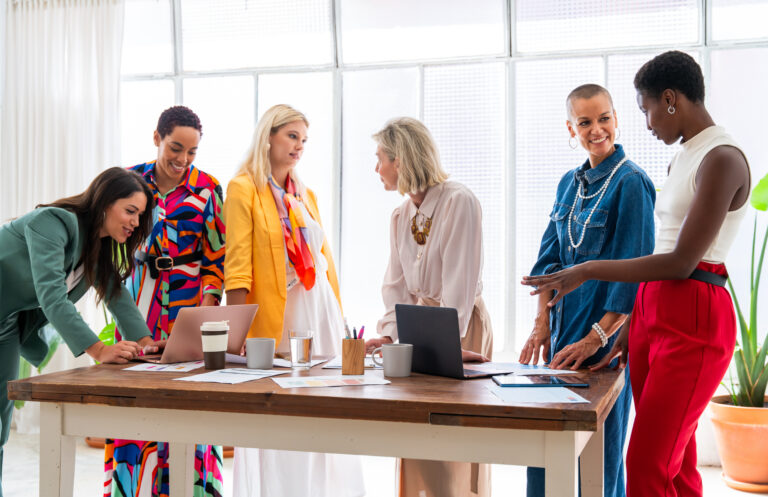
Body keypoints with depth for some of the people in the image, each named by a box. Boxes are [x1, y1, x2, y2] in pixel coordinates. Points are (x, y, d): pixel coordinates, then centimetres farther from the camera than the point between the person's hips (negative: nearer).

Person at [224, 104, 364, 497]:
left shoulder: (306, 195, 17)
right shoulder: (244, 188, -3)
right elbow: (238, 267, -11)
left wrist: (338, 317, 13)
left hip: (319, 306, 6)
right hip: (277, 311, -6)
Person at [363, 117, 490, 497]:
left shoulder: (460, 202, -15)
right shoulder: (400, 216, 8)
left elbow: (460, 283, -20)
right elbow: (397, 284, 7)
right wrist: (389, 334, -5)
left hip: (462, 327, -7)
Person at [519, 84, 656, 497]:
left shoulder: (631, 182, -9)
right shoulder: (570, 183, 13)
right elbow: (550, 257, 11)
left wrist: (595, 339, -19)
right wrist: (542, 323, 0)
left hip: (607, 338, -6)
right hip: (563, 331, 7)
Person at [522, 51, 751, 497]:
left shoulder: (723, 159, -12)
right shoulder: (683, 159, 17)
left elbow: (681, 262, -17)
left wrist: (589, 270, -13)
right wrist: (633, 325, 19)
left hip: (694, 324, -9)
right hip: (654, 312, 9)